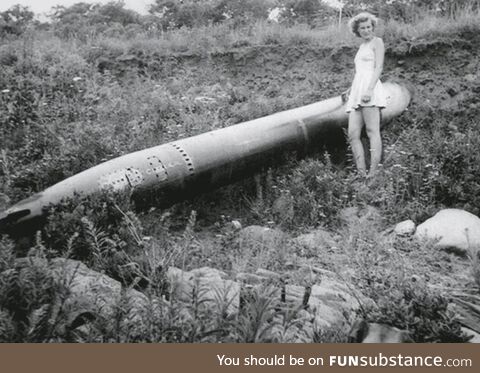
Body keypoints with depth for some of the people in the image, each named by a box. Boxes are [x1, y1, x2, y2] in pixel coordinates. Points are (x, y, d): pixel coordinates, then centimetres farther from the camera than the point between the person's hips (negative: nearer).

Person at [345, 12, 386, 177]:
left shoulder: (377, 42, 6)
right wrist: (351, 89, 25)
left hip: (370, 89, -8)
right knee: (353, 135, -5)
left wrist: (369, 89, -20)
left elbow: (379, 67, -7)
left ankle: (373, 174, -21)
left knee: (373, 131, -15)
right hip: (357, 93, 8)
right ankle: (362, 174, -9)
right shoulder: (362, 46, 29)